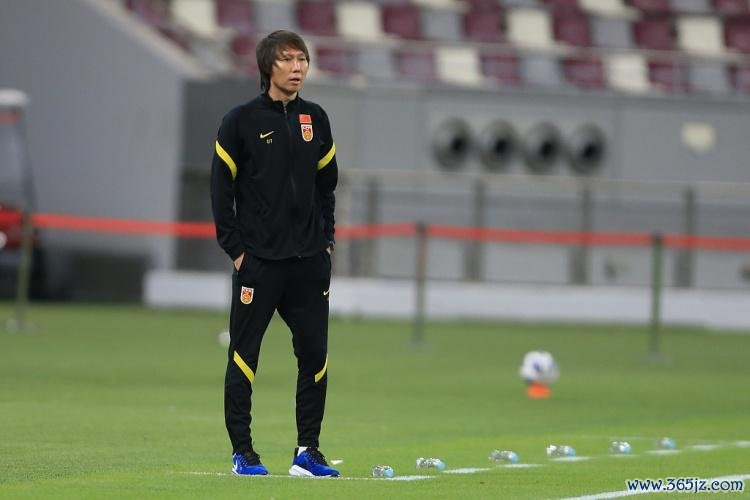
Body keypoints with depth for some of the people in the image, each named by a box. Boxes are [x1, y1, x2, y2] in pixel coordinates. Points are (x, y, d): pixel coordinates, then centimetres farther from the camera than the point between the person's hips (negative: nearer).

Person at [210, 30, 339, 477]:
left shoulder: (315, 119, 10)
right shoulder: (242, 121, -4)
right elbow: (221, 188, -3)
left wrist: (326, 239, 10)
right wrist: (234, 248, -7)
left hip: (310, 260, 4)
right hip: (258, 260, -4)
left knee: (315, 355, 3)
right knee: (244, 354, -2)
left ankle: (308, 452, 11)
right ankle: (242, 452, 4)